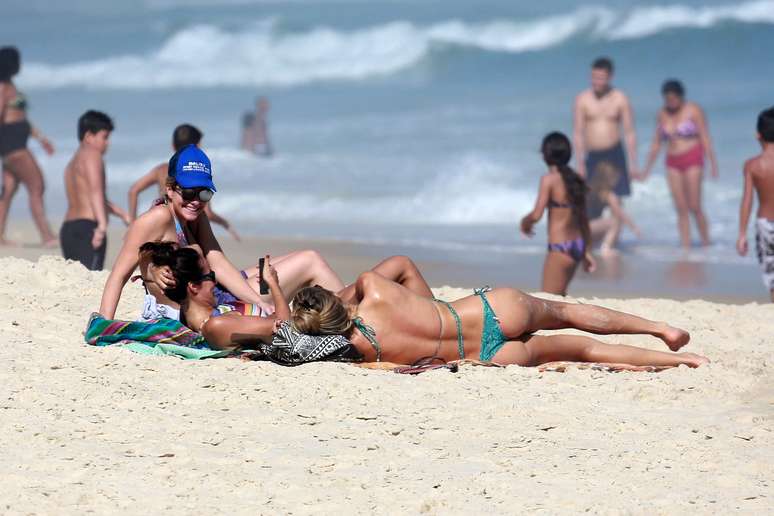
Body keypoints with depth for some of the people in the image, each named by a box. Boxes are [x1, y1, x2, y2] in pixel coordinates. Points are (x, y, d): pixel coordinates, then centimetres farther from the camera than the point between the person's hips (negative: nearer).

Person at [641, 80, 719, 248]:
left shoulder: (693, 111, -5)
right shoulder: (662, 114, 9)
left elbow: (705, 138, -7)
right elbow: (656, 144, 15)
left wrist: (713, 163, -14)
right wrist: (647, 170, 16)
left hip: (692, 160, -4)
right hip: (673, 163, 5)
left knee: (694, 207, -8)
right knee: (681, 209, 0)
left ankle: (706, 244, 6)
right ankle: (686, 247, 0)